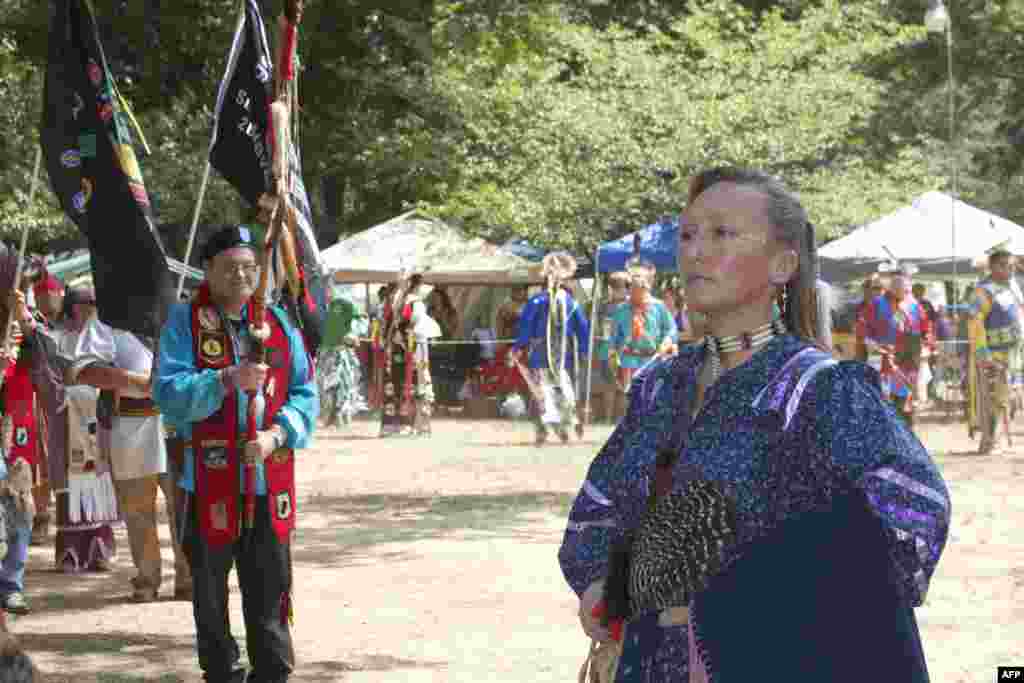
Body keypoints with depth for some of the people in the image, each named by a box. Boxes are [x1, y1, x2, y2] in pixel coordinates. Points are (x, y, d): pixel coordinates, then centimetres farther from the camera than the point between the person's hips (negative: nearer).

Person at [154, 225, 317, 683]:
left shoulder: (278, 323, 8)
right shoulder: (184, 323, -2)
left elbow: (306, 395, 5)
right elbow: (167, 392, -13)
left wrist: (276, 434, -12)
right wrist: (227, 380, -25)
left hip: (271, 481, 2)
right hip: (209, 481, -2)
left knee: (270, 593, 6)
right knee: (210, 592, 10)